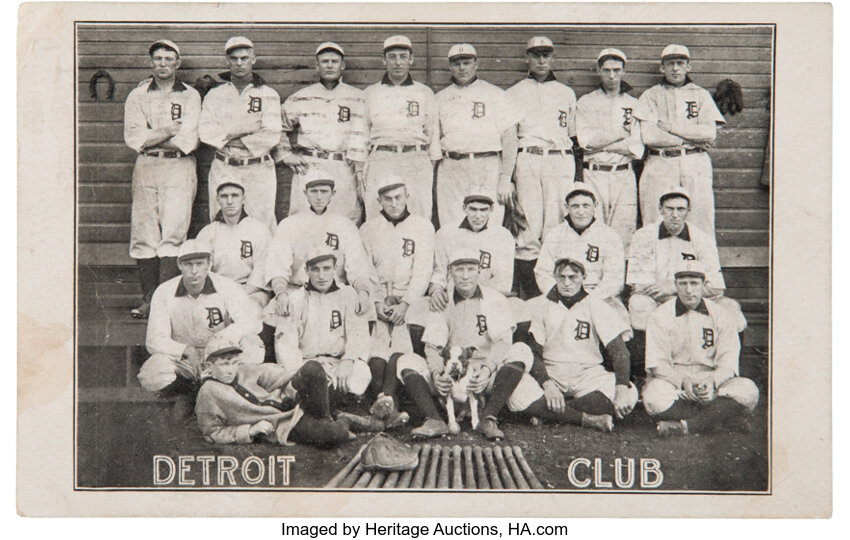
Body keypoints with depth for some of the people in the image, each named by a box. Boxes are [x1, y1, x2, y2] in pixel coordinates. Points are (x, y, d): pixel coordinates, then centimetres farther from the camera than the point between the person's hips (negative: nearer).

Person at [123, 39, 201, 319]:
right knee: (144, 235, -2)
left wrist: (151, 137, -3)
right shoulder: (137, 96, 14)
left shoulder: (190, 96, 9)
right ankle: (148, 299, 2)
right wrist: (168, 132, -6)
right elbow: (132, 137, 1)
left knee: (172, 235, -11)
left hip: (179, 169, -2)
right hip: (145, 169, 2)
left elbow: (188, 141, -3)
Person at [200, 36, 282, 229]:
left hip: (258, 170, -1)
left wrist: (229, 139, -6)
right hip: (223, 170, 2)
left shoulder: (268, 95, 8)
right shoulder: (215, 94, 14)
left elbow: (271, 135, -5)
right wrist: (243, 129, -9)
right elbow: (206, 132, -1)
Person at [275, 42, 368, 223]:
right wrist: (285, 155, 11)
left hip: (344, 170, 0)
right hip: (308, 167, 0)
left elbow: (360, 135, 2)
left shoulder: (356, 97, 11)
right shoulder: (300, 98, 14)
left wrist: (359, 168, -6)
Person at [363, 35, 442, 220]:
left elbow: (433, 134, 15)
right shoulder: (370, 93, 16)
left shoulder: (425, 93, 15)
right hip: (381, 161, 0)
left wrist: (431, 170, 6)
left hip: (417, 162, 0)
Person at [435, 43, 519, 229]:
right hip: (450, 170, 3)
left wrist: (505, 178, -9)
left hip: (487, 167, -3)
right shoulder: (441, 98, 17)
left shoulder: (495, 94, 6)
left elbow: (509, 138, 0)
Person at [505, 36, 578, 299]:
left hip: (560, 161, 1)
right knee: (528, 229, -9)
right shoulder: (514, 93, 16)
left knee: (556, 228, -7)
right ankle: (527, 292, -7)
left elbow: (573, 134, 20)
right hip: (526, 160, -1)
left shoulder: (567, 93, 20)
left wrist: (573, 171, 10)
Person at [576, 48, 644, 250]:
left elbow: (637, 149, 2)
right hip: (594, 175, -1)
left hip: (624, 176, 1)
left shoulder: (634, 105, 13)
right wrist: (622, 134, -2)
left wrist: (601, 144, -6)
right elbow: (585, 139, -5)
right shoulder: (585, 103, 11)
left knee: (622, 238, -5)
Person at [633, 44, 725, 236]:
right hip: (660, 164, -1)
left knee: (701, 222, -8)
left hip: (696, 165, 1)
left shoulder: (701, 95, 16)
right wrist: (692, 137, -1)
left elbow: (710, 134, 1)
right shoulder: (651, 96, 12)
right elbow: (648, 135, -4)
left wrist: (670, 126, -3)